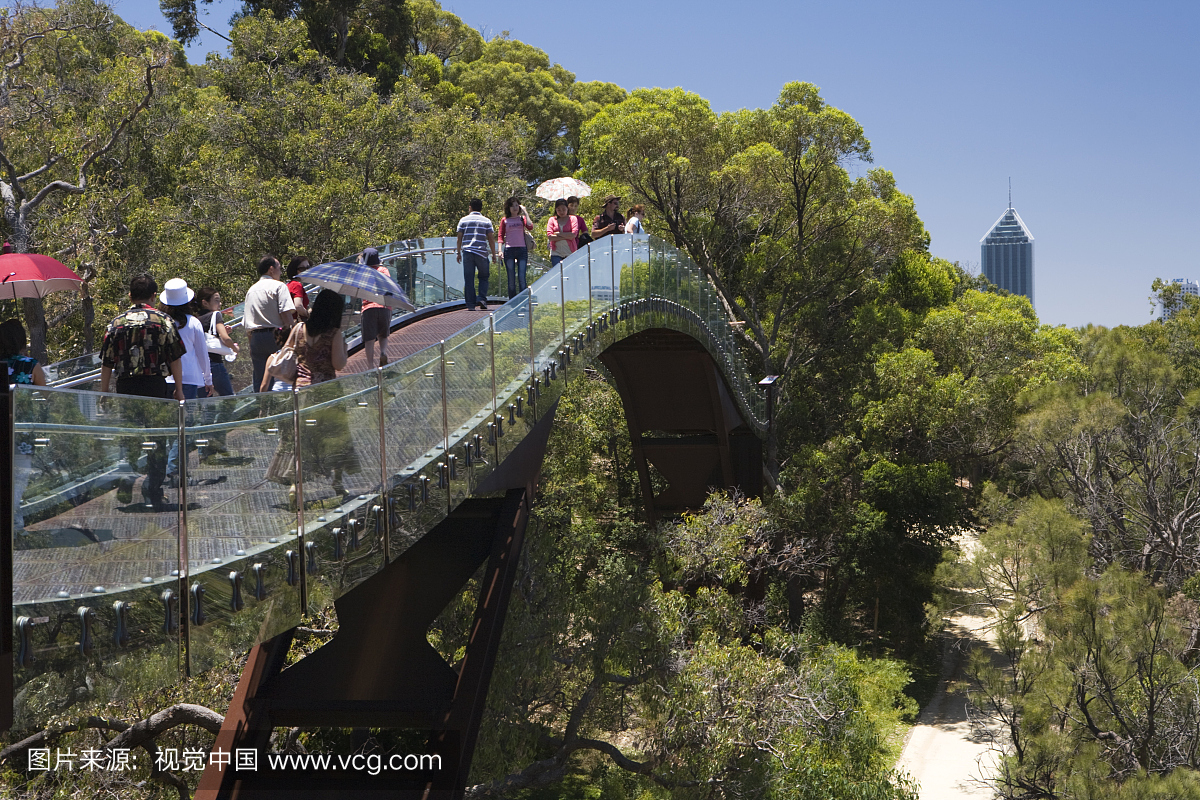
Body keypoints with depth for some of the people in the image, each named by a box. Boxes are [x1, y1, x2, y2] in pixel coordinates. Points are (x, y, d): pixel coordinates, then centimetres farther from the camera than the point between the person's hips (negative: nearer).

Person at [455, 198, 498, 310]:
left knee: (468, 279, 2)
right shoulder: (486, 221, 6)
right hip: (482, 252, 0)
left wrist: (458, 252, 13)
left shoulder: (463, 220, 7)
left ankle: (471, 304, 0)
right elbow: (491, 239, 3)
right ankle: (482, 298, -3)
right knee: (483, 277, 14)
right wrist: (494, 254, 9)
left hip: (467, 252, 1)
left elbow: (459, 238, 6)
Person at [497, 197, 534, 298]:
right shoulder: (505, 220, 10)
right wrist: (500, 250, -4)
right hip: (509, 250, 0)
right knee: (511, 279, 1)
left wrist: (525, 213, -2)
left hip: (522, 249, 0)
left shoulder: (522, 218, 11)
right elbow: (501, 236, 9)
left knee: (521, 278, -7)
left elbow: (530, 227, -8)